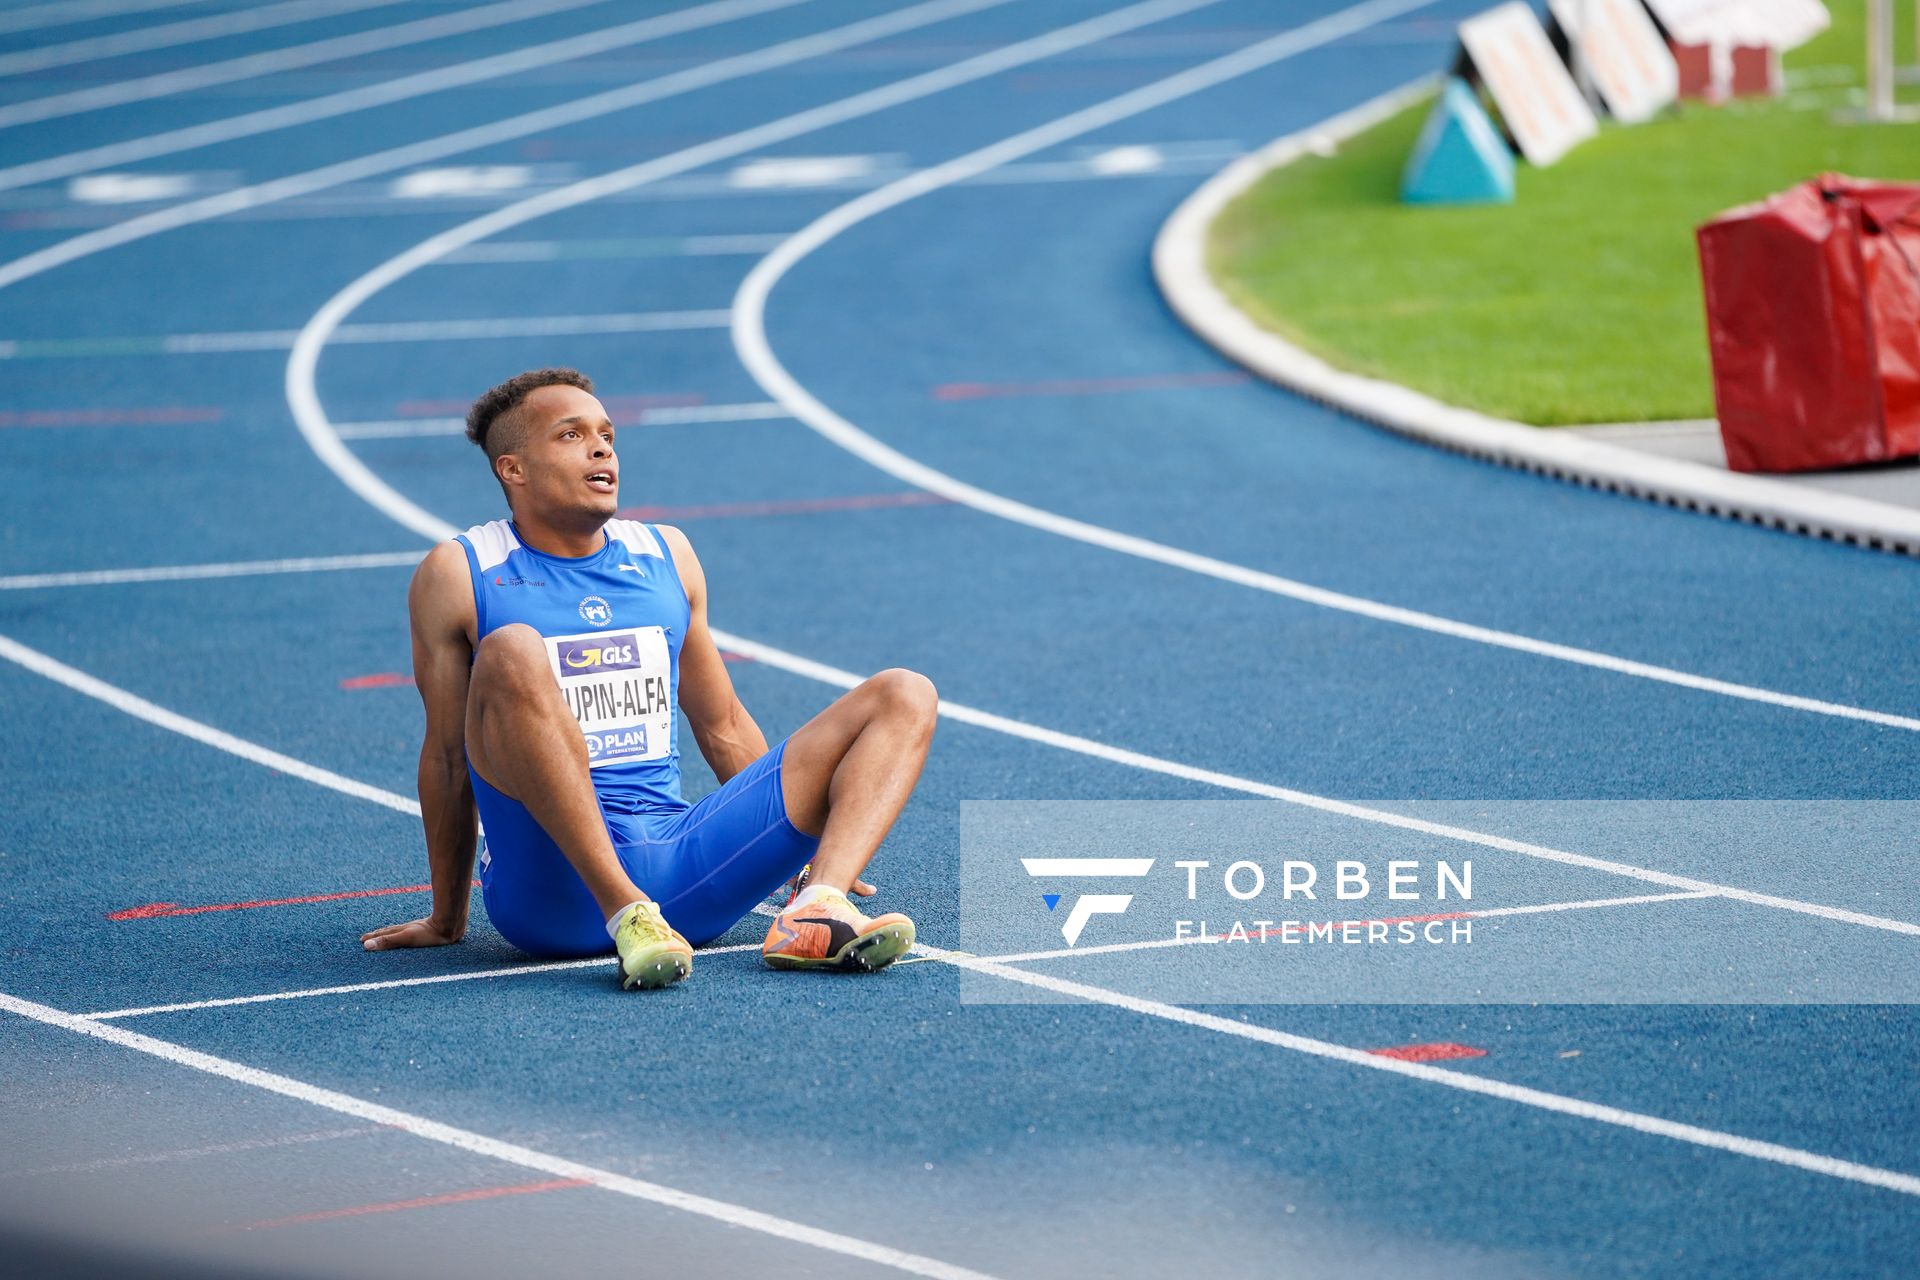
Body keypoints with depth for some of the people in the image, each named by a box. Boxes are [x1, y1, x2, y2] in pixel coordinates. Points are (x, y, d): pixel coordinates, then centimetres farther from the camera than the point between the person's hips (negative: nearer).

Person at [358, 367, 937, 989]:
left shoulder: (666, 554, 18)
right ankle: (628, 914, -37)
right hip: (552, 884, -5)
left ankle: (820, 909, -30)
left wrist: (797, 845, 28)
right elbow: (448, 756, 7)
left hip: (684, 877, 5)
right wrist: (446, 921, 11)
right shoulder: (458, 575, 4)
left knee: (905, 698, -3)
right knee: (512, 652, -31)